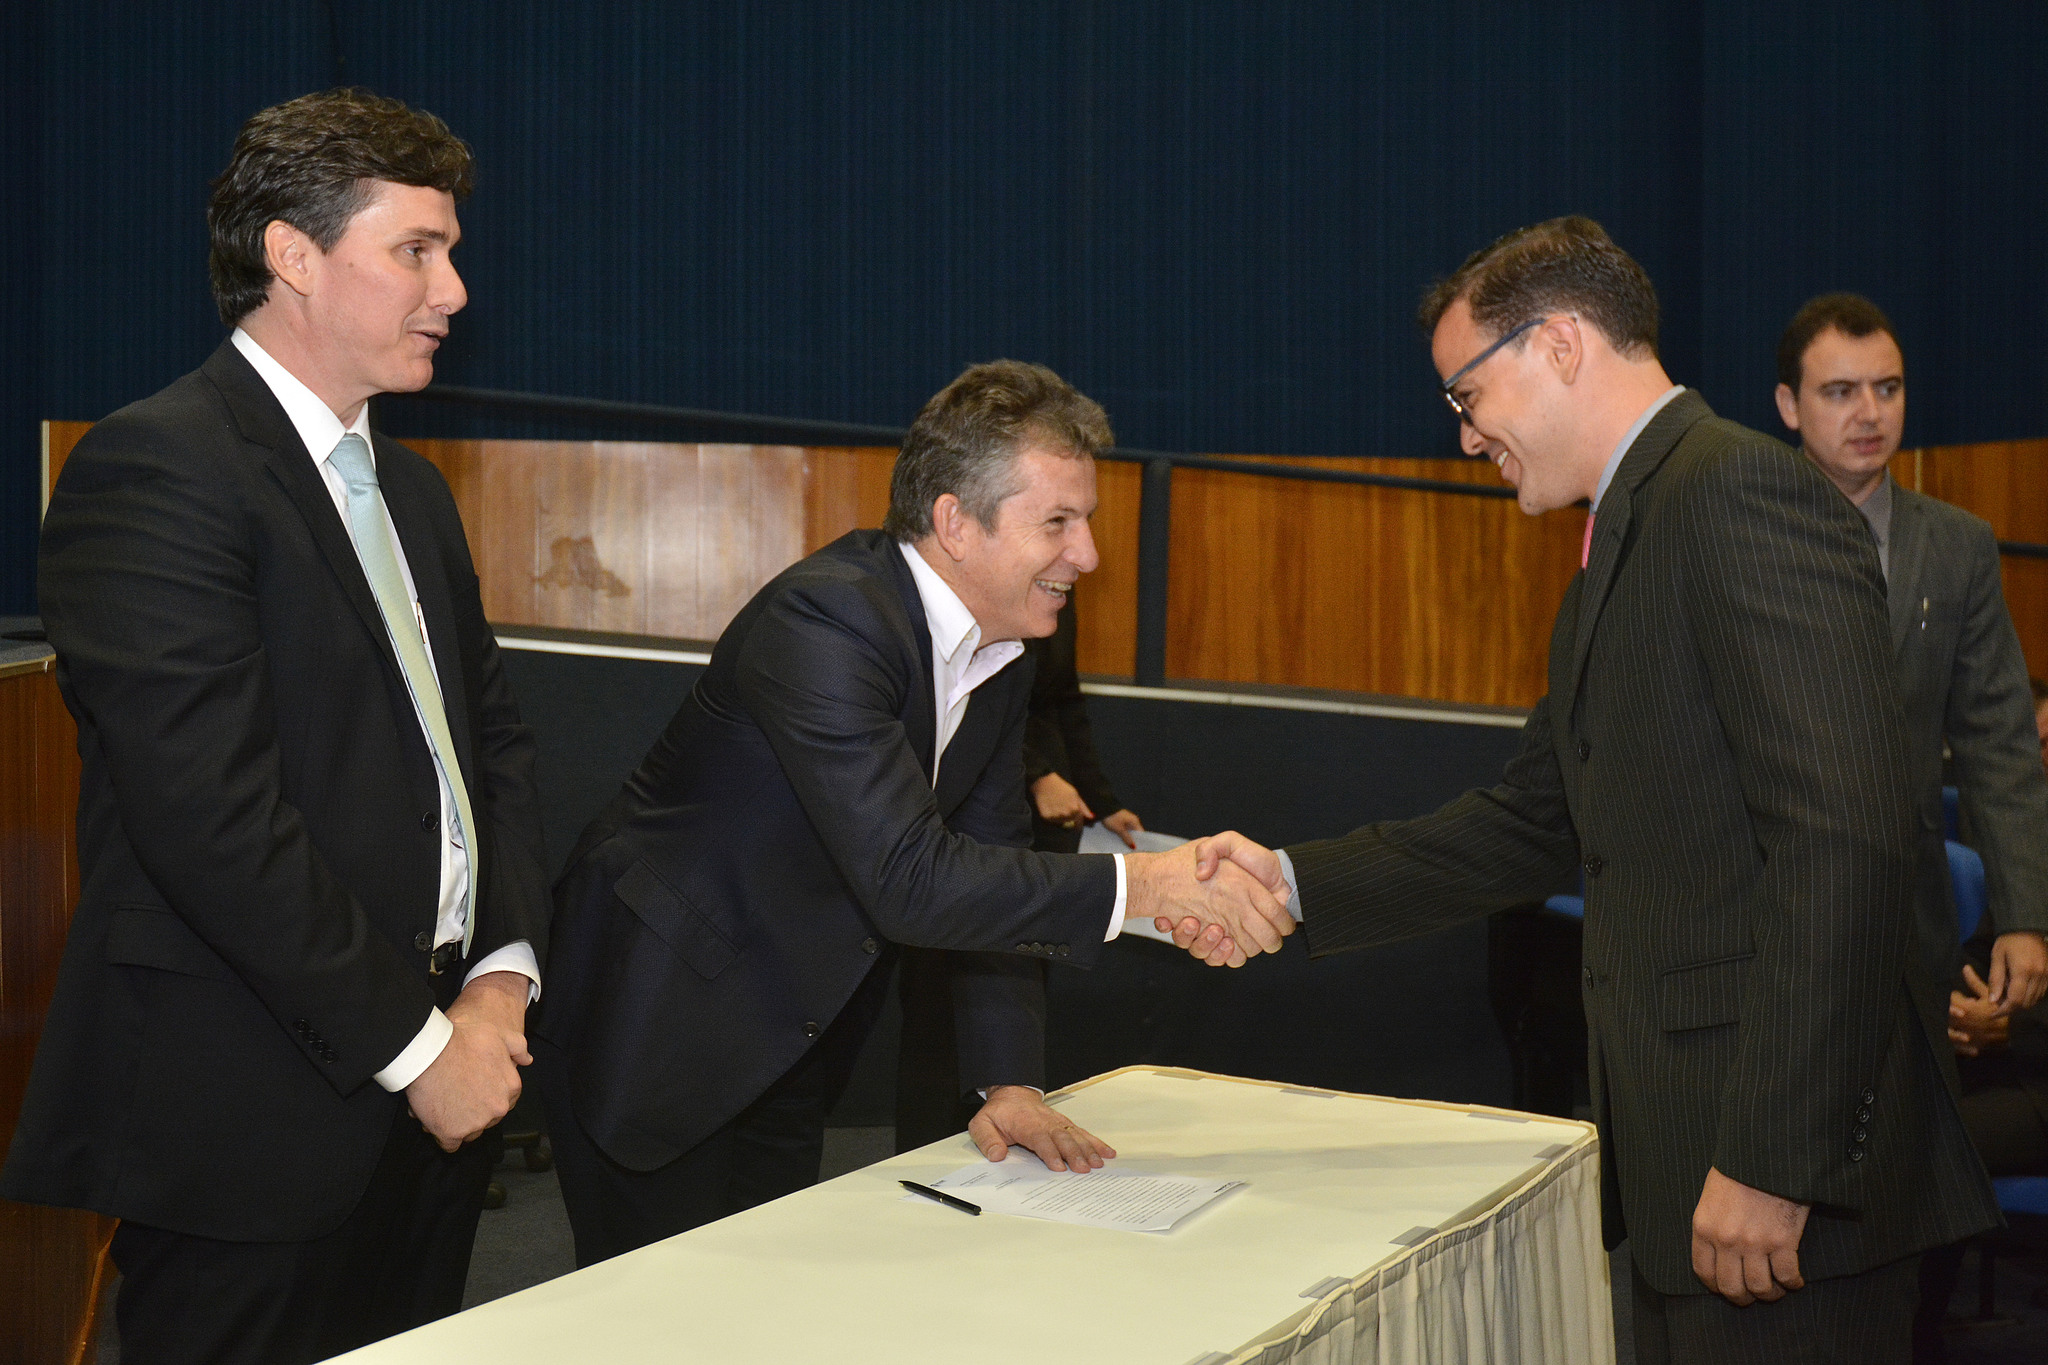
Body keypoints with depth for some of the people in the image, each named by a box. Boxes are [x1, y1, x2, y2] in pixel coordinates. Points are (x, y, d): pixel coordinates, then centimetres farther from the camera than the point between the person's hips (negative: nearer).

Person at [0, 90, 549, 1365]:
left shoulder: (410, 485, 16)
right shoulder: (155, 470, -13)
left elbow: (493, 735, 18)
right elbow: (213, 816, -20)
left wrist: (502, 973, 2)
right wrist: (414, 1043, -15)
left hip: (429, 1103, 8)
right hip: (249, 1117, -8)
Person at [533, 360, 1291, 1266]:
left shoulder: (1000, 658, 2)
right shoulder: (824, 621, -27)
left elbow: (989, 871, 3)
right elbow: (908, 882, -34)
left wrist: (1010, 1083, -7)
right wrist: (1135, 886, -34)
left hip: (786, 1051, 8)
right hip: (655, 1028, -8)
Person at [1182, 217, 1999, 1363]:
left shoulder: (1742, 492, -14)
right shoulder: (1624, 542, 19)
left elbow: (1847, 836, -23)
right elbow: (1538, 823, 22)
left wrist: (1770, 1159, -24)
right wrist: (1294, 881, 16)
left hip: (1793, 1161, -10)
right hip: (1686, 1144, 10)